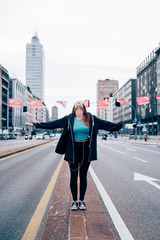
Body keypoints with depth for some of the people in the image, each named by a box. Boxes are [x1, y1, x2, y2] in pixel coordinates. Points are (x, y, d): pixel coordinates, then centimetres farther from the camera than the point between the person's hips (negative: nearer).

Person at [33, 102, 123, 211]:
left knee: (83, 175, 8)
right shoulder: (69, 119, 1)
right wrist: (39, 125, -1)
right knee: (74, 176, 6)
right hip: (73, 150, -1)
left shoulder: (91, 119, 4)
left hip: (86, 150, 1)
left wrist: (118, 125, 8)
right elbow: (53, 124, 2)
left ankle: (82, 200, 21)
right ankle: (74, 201, 18)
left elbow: (105, 124, 9)